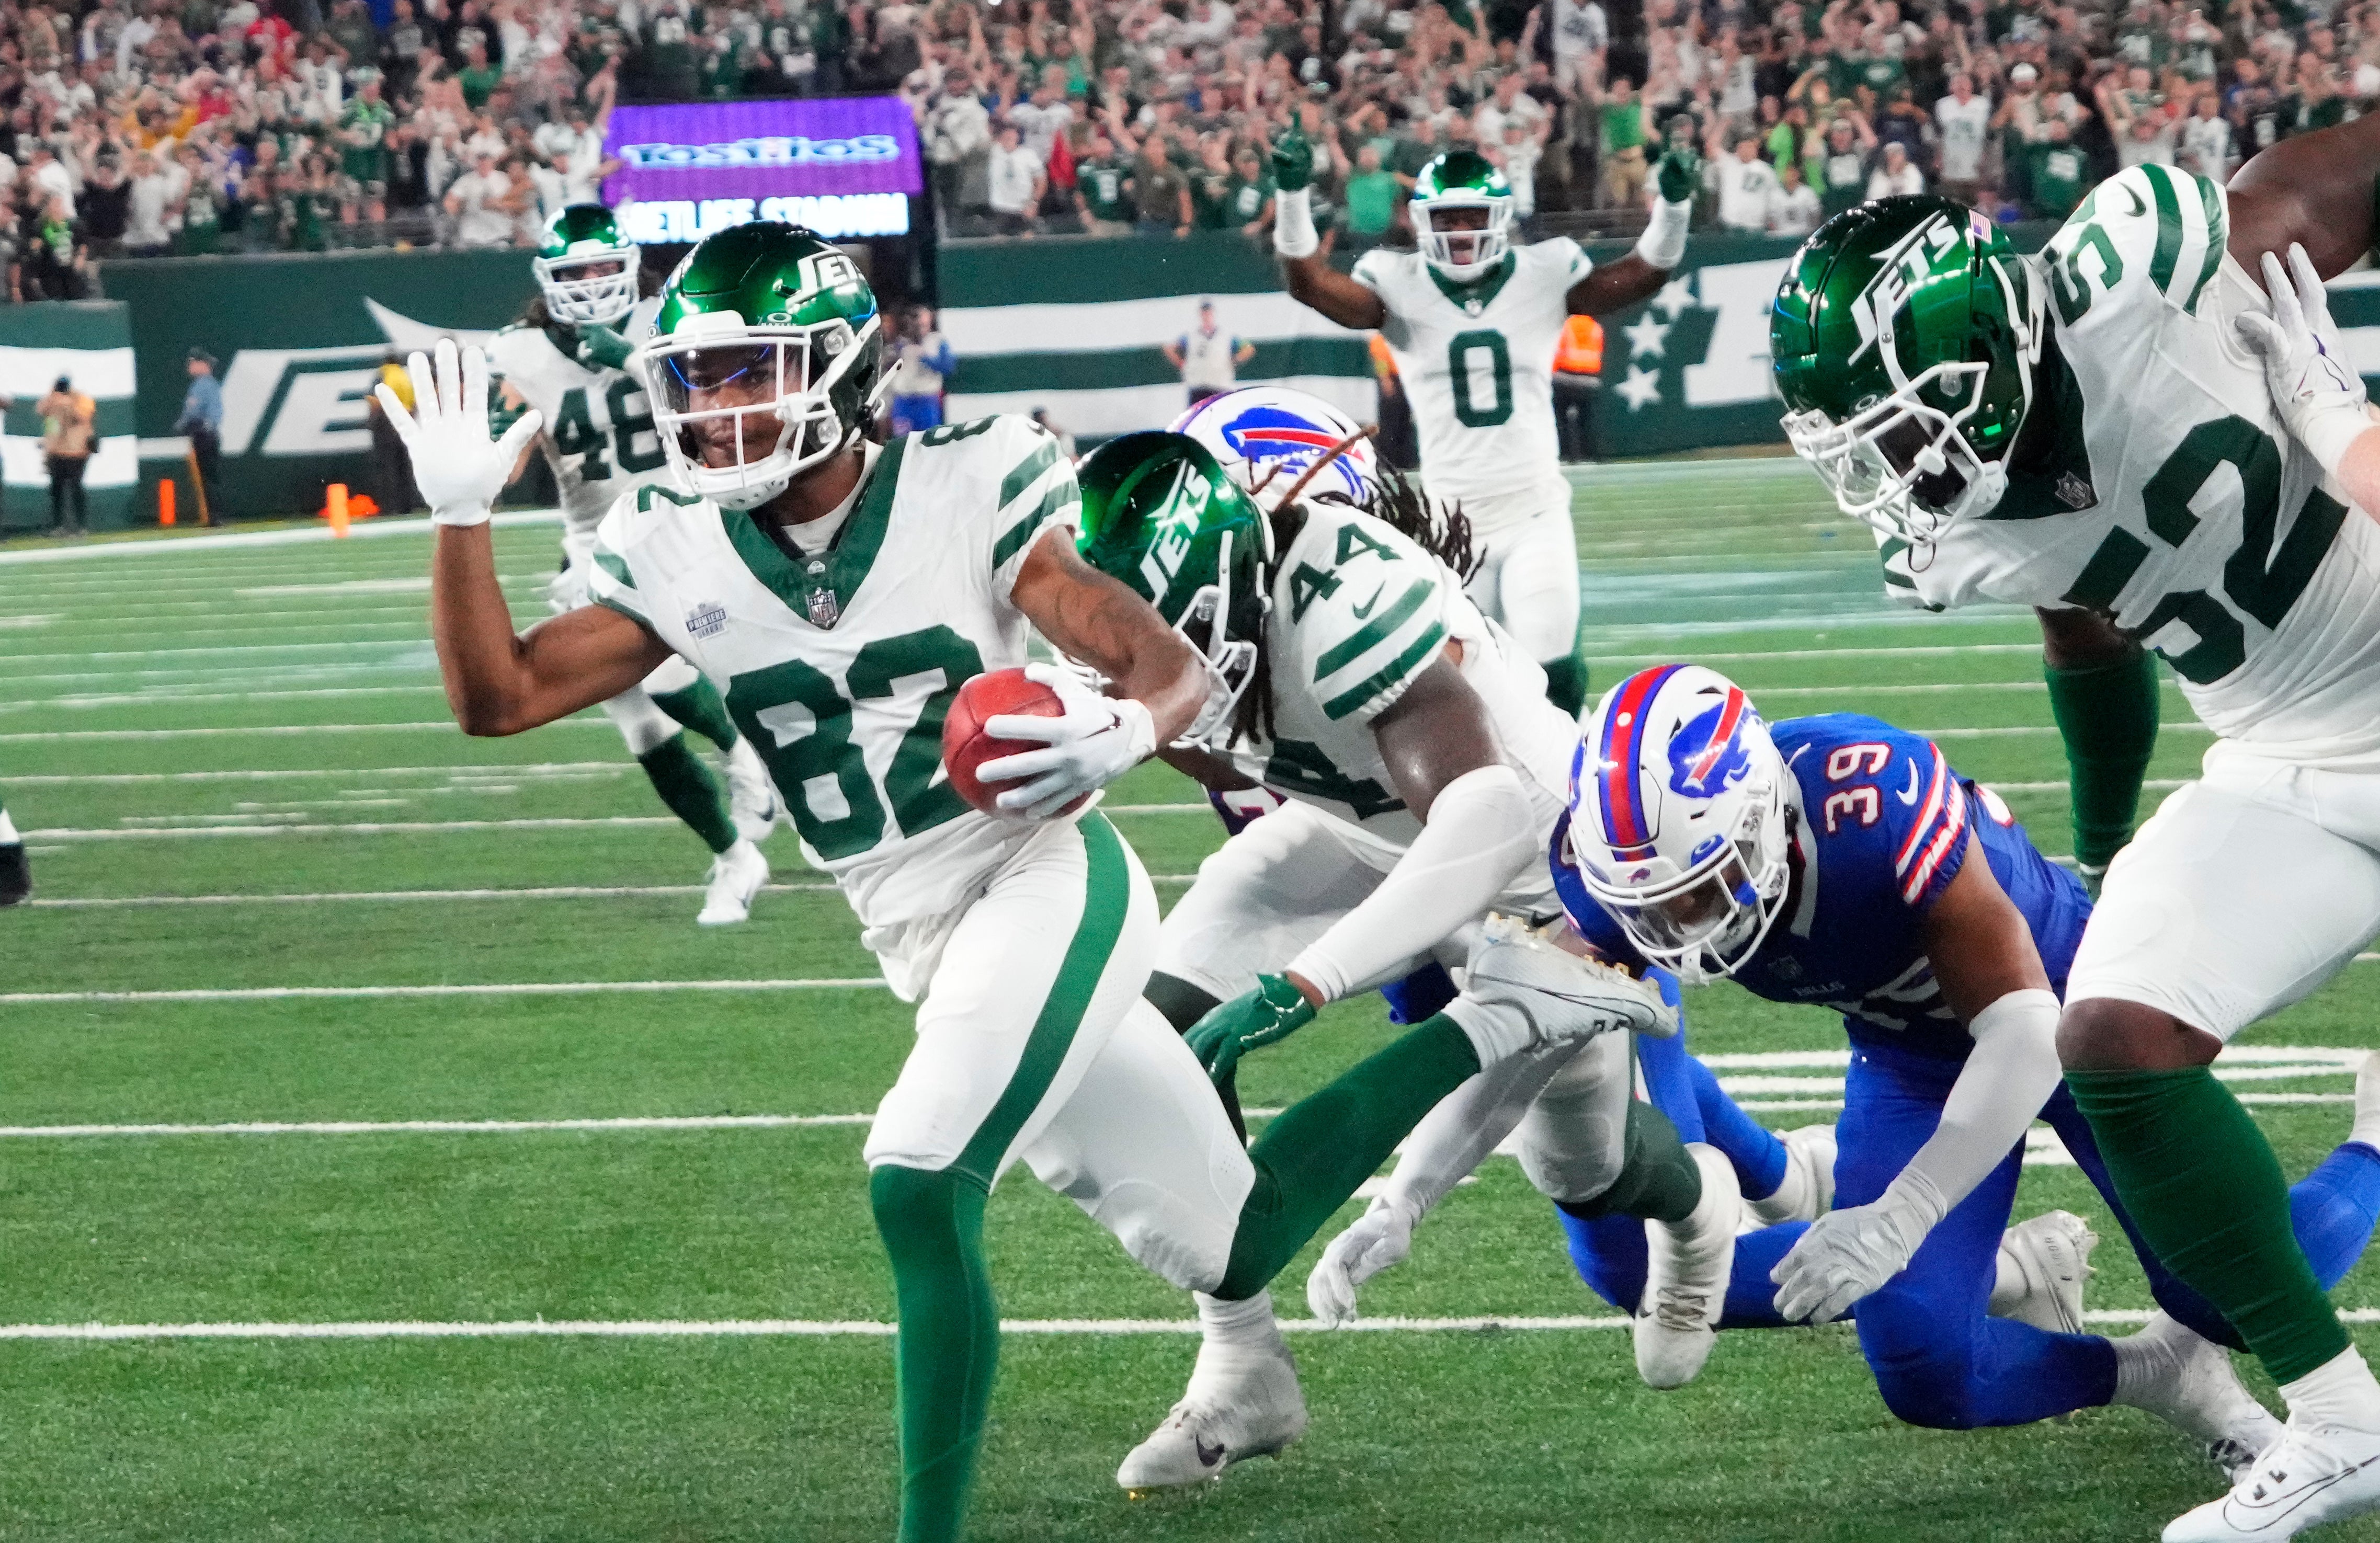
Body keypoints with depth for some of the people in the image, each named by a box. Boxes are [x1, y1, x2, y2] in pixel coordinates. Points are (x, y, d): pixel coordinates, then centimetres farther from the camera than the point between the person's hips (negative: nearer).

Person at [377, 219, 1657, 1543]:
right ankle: (1497, 1024, 34)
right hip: (931, 952, 6)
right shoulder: (681, 560, 1)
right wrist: (462, 516, -13)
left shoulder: (963, 495, -12)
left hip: (1050, 882, -6)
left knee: (919, 1186, -27)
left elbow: (1176, 668, -15)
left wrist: (1122, 732, -38)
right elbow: (500, 698, 0)